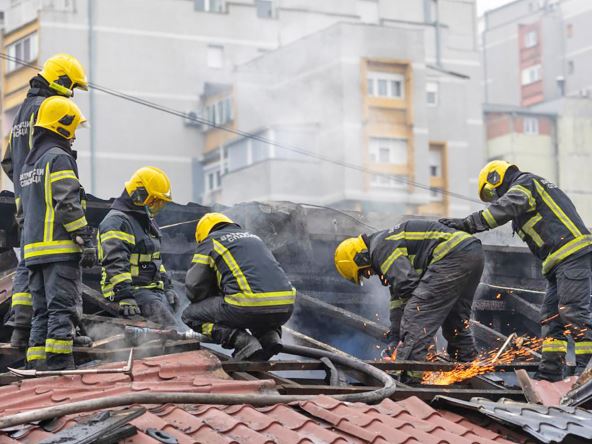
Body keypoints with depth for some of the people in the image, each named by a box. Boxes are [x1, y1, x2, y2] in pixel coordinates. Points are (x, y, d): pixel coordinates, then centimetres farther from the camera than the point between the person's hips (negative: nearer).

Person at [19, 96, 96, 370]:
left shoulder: (30, 162, 22)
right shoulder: (59, 158, -8)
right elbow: (68, 205, -16)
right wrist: (86, 241, -15)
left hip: (34, 249, 9)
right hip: (60, 248, -9)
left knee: (42, 311, 10)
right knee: (62, 308, -11)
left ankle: (37, 367, 7)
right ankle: (59, 367, -16)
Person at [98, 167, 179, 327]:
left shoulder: (148, 222, 22)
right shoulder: (116, 222, -13)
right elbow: (115, 263, -23)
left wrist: (167, 286, 23)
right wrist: (124, 296, -31)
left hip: (153, 288, 10)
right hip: (132, 289, -10)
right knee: (168, 325, -25)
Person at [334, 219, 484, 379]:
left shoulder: (380, 248, -5)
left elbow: (406, 284, -16)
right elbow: (397, 296, 29)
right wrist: (394, 336, 27)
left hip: (454, 256, -11)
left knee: (416, 314, -12)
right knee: (457, 322, 22)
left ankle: (409, 371, -18)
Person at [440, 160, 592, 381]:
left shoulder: (524, 183, 0)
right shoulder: (534, 188, 31)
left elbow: (502, 210, -18)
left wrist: (467, 224, -18)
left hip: (573, 254, -11)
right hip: (562, 261, 11)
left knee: (573, 312, -15)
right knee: (551, 316, 7)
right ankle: (550, 370, 6)